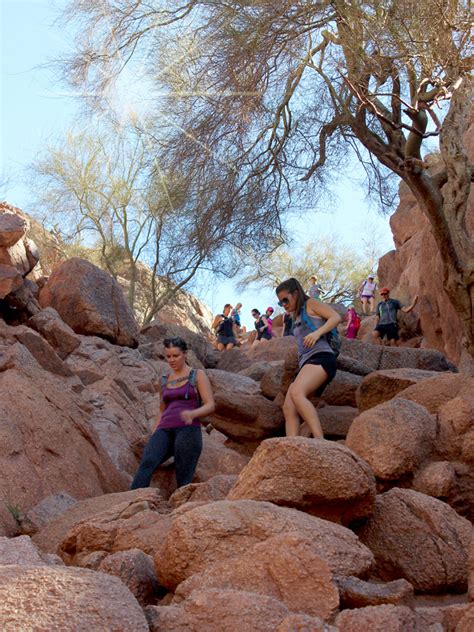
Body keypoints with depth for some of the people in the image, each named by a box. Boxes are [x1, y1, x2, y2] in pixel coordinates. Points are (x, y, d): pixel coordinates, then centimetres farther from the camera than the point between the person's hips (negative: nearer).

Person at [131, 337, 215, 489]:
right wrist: (154, 434, 16)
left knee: (183, 480, -15)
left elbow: (210, 405, 1)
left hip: (188, 429, -3)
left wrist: (193, 413, -20)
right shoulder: (164, 381, 23)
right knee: (147, 462, -26)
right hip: (164, 430, 3)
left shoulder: (197, 375, 10)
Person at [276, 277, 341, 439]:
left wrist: (317, 333, -15)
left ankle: (320, 441, -42)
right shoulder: (297, 317, 32)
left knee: (296, 393, -33)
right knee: (288, 408, -11)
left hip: (321, 357, -9)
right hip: (306, 364, 9)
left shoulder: (311, 304, 11)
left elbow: (336, 317, -2)